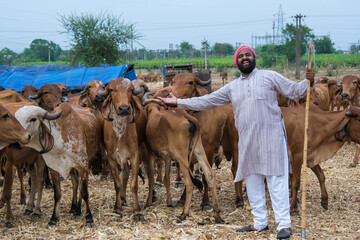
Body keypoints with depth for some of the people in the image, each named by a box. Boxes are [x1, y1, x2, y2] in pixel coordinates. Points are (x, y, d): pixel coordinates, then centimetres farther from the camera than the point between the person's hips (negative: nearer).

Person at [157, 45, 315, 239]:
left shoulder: (269, 76, 5)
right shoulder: (232, 87, 15)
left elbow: (295, 91, 4)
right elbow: (207, 101, 17)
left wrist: (309, 81, -15)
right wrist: (178, 102, 15)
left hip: (271, 136, -5)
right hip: (247, 140, 5)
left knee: (277, 180, -6)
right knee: (252, 180, 10)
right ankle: (260, 222, 21)